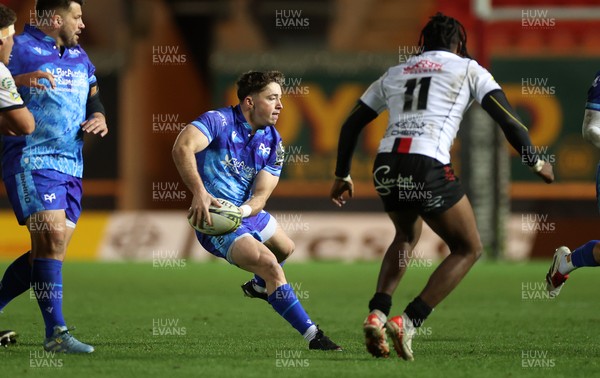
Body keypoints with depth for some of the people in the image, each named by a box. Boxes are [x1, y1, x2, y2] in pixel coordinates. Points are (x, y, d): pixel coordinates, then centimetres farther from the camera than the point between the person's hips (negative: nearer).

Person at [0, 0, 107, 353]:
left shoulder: (79, 56, 19)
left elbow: (94, 96, 27)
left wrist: (100, 118, 6)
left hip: (71, 165, 8)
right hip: (31, 161, -8)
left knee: (50, 251, 6)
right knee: (52, 238, -19)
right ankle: (56, 333, -20)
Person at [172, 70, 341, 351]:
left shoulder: (273, 142, -1)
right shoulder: (220, 122, -20)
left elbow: (260, 197, -8)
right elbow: (182, 148, -38)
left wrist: (241, 210, -31)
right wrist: (199, 193, -49)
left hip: (247, 213, 9)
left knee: (285, 248, 32)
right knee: (268, 263, -26)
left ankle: (260, 286, 66)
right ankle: (312, 336, -22)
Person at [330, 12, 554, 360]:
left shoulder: (394, 74, 25)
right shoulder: (467, 69, 14)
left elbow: (351, 125, 27)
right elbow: (508, 119, 6)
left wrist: (343, 176, 38)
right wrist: (536, 162, 20)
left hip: (386, 164, 5)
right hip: (428, 166, -5)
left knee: (407, 236, 33)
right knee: (469, 249, 12)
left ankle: (377, 315, 12)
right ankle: (408, 323, -3)